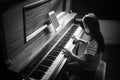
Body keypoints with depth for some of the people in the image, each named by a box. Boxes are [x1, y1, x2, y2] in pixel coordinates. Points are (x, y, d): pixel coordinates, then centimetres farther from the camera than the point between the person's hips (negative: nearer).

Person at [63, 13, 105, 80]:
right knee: (68, 60, 20)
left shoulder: (93, 43, -37)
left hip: (88, 71, -9)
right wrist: (80, 40, 9)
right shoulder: (97, 35, -9)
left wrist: (72, 55, -30)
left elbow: (87, 63, -34)